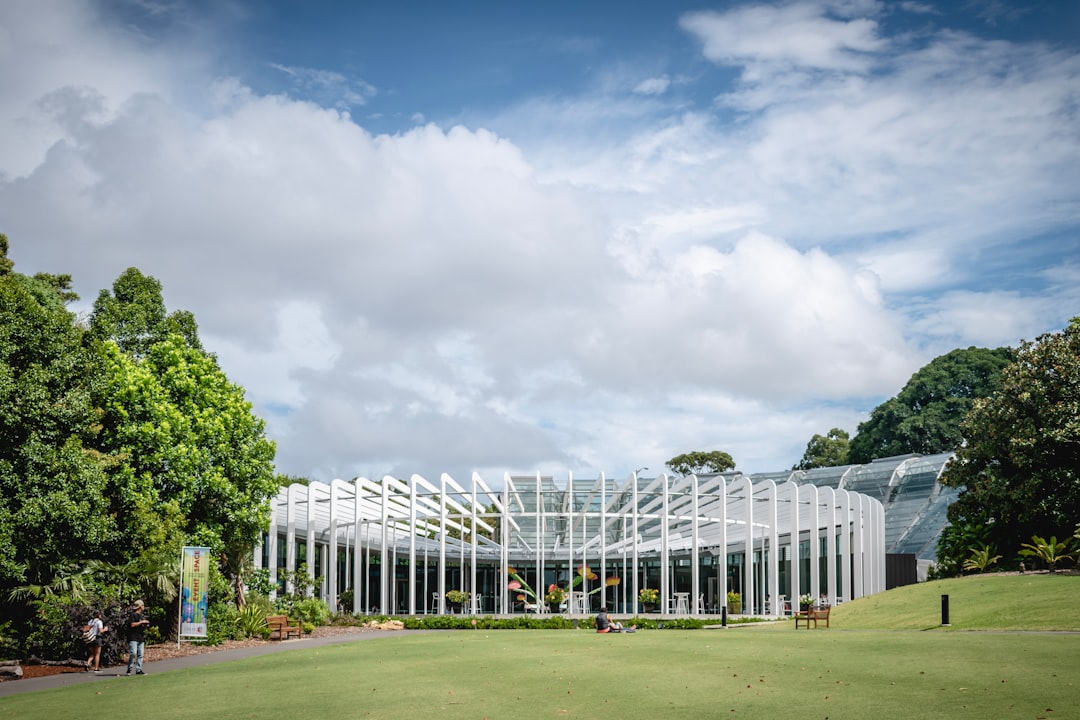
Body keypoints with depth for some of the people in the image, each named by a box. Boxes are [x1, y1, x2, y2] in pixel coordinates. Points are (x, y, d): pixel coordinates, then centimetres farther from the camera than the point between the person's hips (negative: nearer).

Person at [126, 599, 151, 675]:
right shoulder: (133, 615, -5)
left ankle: (138, 670, 7)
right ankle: (129, 669, -6)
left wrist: (146, 624, 7)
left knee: (140, 655, 4)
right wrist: (142, 622, -13)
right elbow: (132, 624, -16)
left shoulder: (142, 616, 20)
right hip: (133, 638, -8)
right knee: (133, 653, -15)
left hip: (141, 638, 8)